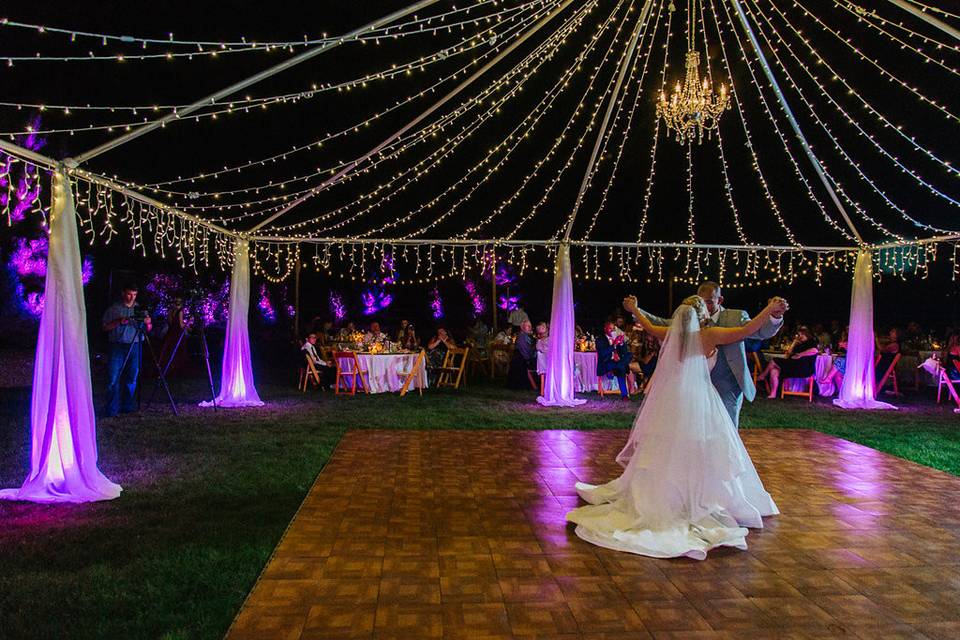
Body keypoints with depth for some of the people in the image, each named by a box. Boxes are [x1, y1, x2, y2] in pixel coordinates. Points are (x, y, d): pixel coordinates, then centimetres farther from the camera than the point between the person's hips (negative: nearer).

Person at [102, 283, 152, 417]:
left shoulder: (140, 309, 12)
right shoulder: (113, 309, 4)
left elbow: (148, 329, 12)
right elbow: (105, 328, 1)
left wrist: (147, 322, -10)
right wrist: (118, 322, -14)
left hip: (135, 346, 3)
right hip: (117, 347, -3)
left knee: (131, 379, 4)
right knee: (113, 379, -7)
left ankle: (127, 406, 13)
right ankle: (112, 410, -4)